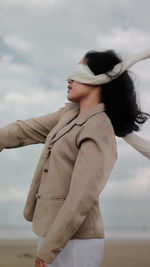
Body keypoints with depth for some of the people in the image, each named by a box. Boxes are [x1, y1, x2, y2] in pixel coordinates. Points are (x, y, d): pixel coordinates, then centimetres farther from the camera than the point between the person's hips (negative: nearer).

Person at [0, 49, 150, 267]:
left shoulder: (99, 131, -18)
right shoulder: (70, 113, 8)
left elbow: (82, 198, -22)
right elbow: (29, 130, 18)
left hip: (73, 243, -8)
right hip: (51, 233, 8)